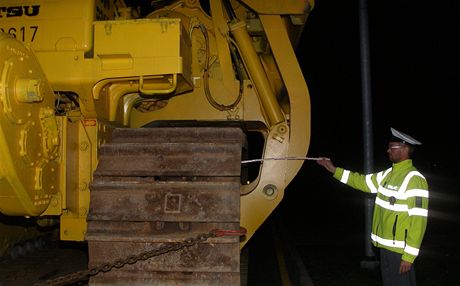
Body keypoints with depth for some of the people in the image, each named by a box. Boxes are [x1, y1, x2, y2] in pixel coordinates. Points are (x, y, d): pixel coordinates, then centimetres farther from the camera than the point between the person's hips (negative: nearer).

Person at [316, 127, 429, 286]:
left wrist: (409, 255, -22)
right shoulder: (389, 174, 8)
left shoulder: (414, 179, -19)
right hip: (385, 246, 8)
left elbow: (418, 220, -21)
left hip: (400, 250, -8)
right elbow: (362, 181, 19)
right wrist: (333, 169, 15)